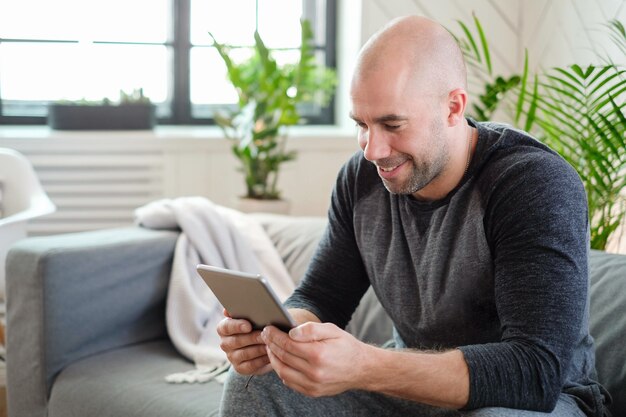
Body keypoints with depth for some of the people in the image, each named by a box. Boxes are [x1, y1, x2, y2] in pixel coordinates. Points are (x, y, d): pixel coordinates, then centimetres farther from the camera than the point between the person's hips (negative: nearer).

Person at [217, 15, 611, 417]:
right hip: (412, 383, 5)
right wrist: (277, 334, -25)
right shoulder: (362, 177, -6)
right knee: (253, 383, -10)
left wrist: (364, 367, -46)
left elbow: (538, 371, -34)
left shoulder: (539, 185, -26)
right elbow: (320, 298, 1)